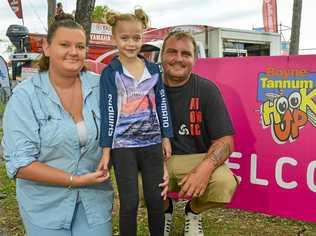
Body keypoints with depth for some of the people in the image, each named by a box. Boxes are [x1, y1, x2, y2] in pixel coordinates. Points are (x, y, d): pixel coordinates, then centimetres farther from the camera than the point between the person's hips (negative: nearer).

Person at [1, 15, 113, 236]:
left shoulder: (100, 87, -5)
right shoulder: (25, 95, -13)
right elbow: (20, 164, -17)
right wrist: (75, 180, -19)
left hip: (95, 198, 3)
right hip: (46, 204, -2)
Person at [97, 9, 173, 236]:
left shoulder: (153, 69, 5)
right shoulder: (110, 72, -5)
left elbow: (162, 104, 9)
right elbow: (108, 111, -7)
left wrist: (166, 137, 8)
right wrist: (106, 150, -9)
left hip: (152, 142, 3)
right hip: (123, 145, -3)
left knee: (156, 198, 9)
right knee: (130, 202, 2)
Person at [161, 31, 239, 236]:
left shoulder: (206, 89, -6)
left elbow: (225, 141, -10)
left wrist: (205, 168, -31)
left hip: (198, 158, -1)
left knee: (225, 184, -31)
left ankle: (194, 211, 9)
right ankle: (164, 210, 11)